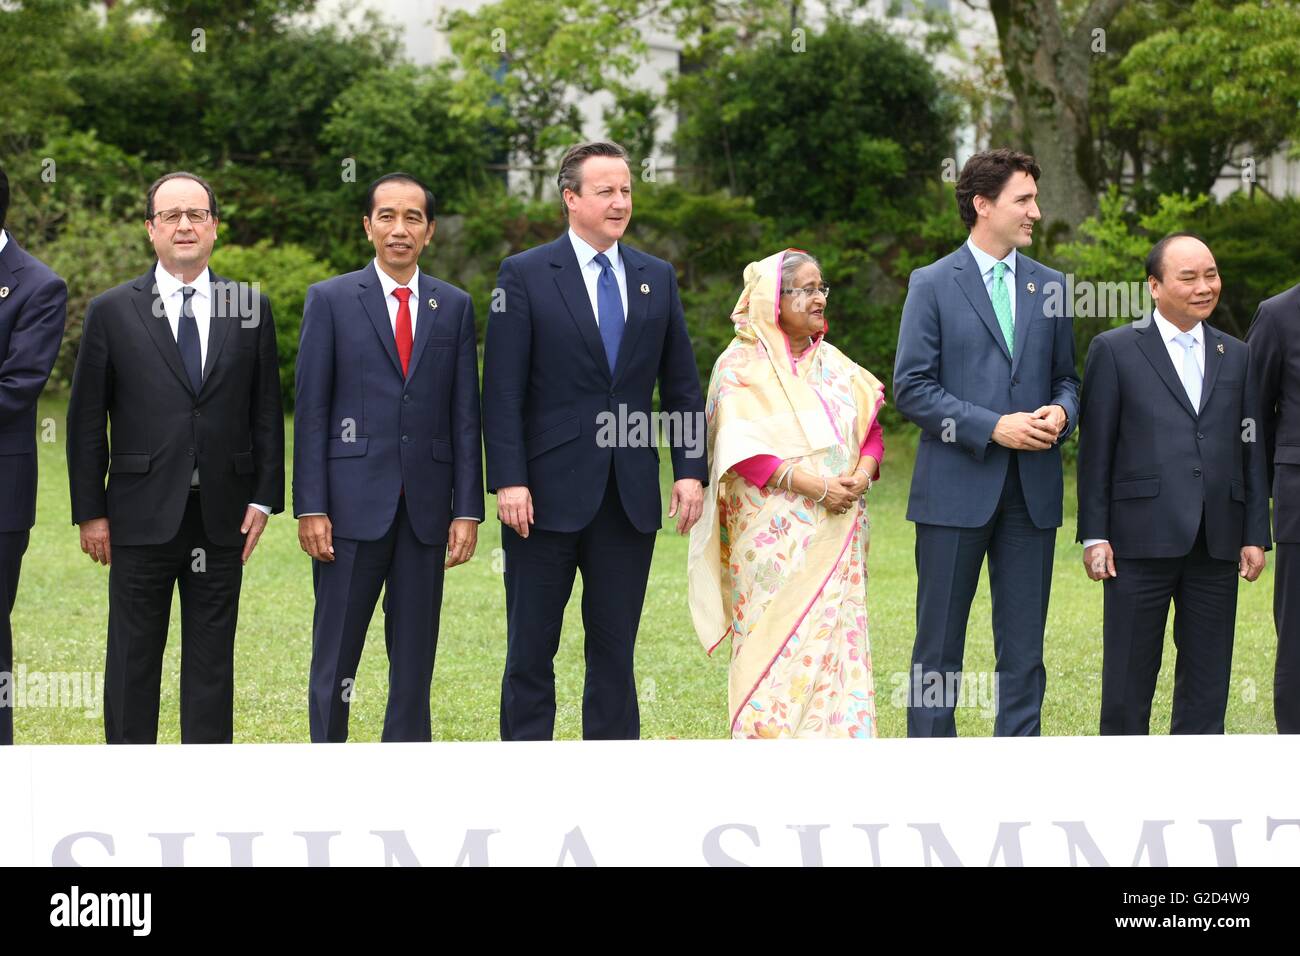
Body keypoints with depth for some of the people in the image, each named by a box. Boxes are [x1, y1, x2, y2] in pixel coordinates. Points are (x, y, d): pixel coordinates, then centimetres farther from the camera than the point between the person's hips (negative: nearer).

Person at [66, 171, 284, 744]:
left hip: (221, 518, 2)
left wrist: (264, 498, 1)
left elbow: (267, 413, 8)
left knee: (212, 656, 7)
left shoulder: (251, 310, 7)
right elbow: (86, 420, 2)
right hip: (141, 518, -1)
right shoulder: (112, 312, 1)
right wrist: (90, 511, -2)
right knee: (133, 658, 4)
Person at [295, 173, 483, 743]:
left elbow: (465, 416, 8)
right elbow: (311, 412, -1)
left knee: (416, 657, 7)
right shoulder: (331, 300, 3)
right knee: (336, 654, 1)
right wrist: (310, 508, -8)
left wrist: (467, 510, 1)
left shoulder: (455, 307, 10)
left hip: (427, 506, 2)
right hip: (353, 503, -2)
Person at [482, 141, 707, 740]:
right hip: (549, 492, -3)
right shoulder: (525, 276, -2)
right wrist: (509, 482, -14)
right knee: (531, 651, 3)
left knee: (615, 648, 8)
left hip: (631, 497, 3)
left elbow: (682, 387, 12)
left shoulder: (657, 278, 11)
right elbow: (502, 391, -6)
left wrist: (691, 470, 1)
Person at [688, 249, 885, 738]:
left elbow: (871, 429, 12)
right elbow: (744, 450, -12)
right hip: (775, 533, -5)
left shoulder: (834, 364, 15)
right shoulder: (741, 364, -2)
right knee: (778, 641, -7)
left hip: (838, 529, 5)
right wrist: (814, 485, -19)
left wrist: (861, 474, -10)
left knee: (836, 637, 2)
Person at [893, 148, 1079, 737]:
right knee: (939, 642, 2)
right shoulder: (933, 285, -1)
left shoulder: (1050, 286, 12)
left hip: (1032, 490, 4)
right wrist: (994, 427, -15)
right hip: (956, 489, -4)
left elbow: (1066, 377, 18)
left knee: (1023, 644, 5)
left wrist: (1061, 412, -6)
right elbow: (911, 389, -7)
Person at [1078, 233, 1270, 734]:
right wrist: (1093, 534, -6)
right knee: (1129, 677, 2)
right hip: (1142, 539, -3)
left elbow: (1252, 450, 13)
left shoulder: (1237, 356, 14)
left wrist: (1256, 534, 5)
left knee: (1208, 675, 7)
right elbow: (1095, 449, 0)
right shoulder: (1114, 351, 3)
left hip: (1217, 544, 4)